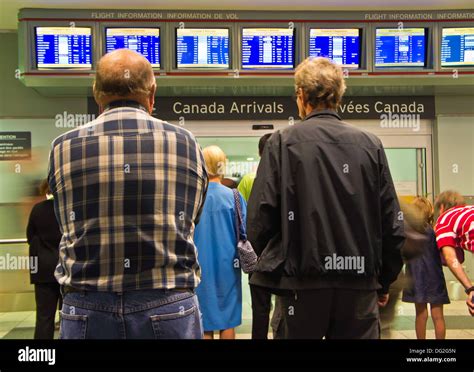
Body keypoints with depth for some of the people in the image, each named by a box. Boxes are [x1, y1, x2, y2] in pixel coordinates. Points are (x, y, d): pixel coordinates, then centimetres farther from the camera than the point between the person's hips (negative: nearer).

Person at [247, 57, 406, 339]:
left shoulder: (283, 142, -4)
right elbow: (393, 223, 2)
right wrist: (385, 281, 14)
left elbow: (260, 217, -9)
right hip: (360, 283, 2)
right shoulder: (370, 144, 2)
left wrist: (273, 264, 8)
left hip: (304, 280, -2)